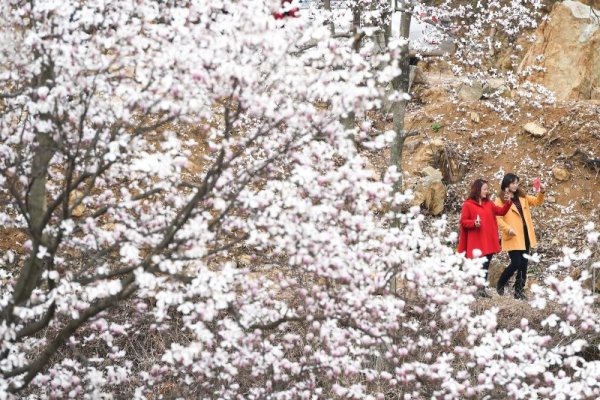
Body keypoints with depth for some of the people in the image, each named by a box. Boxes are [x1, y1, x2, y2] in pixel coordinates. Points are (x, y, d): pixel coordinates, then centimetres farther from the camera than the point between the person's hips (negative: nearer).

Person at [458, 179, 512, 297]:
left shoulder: (489, 204, 15)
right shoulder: (468, 205, -4)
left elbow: (501, 211, 9)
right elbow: (463, 221, -6)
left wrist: (508, 203, -8)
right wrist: (474, 223, -24)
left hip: (488, 241, 6)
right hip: (476, 242, -6)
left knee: (485, 266, 9)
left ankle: (482, 289, 15)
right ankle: (476, 289, -4)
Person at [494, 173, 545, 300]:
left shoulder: (522, 197, 13)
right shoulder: (501, 200, -7)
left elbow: (537, 201, 17)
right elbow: (498, 218, -13)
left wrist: (541, 192, -3)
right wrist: (508, 228, -26)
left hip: (525, 236, 6)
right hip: (513, 237, -6)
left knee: (523, 265, 6)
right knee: (516, 263, -11)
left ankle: (519, 291, 14)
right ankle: (500, 285, 11)